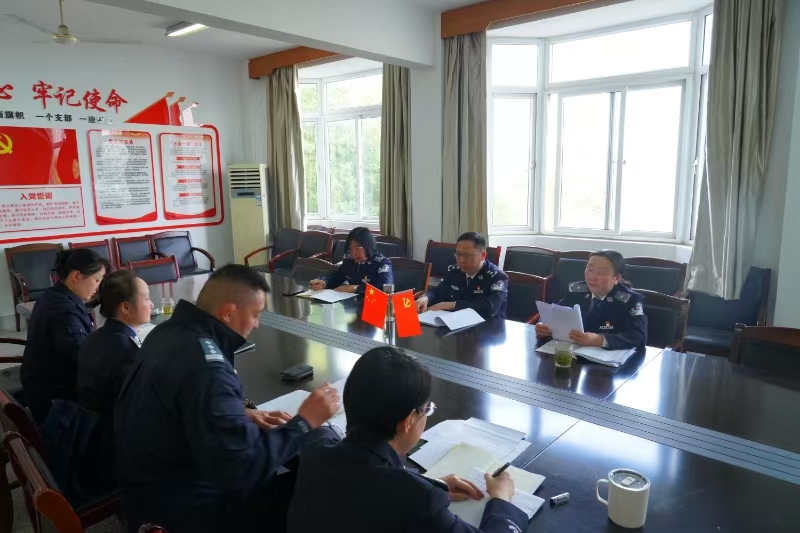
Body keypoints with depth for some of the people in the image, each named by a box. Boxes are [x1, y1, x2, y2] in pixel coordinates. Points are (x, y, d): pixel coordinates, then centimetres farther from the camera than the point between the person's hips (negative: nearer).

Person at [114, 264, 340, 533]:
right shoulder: (206, 369, -33)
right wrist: (304, 421, -21)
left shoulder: (170, 331, -3)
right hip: (178, 509, -9)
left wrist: (242, 415, 0)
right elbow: (243, 469, -32)